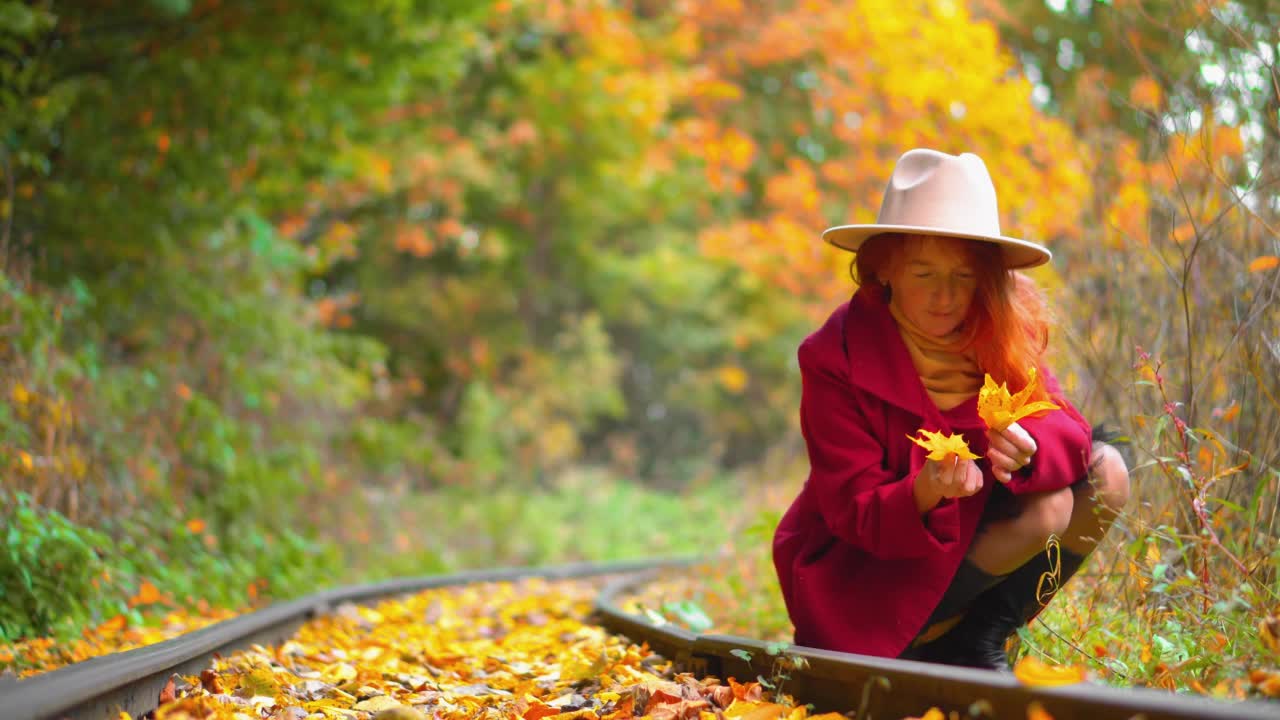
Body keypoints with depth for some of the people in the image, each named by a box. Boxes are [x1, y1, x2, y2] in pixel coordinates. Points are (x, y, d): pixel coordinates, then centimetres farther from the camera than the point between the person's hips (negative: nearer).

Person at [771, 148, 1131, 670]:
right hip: (858, 576, -6)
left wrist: (1030, 447, -35)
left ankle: (976, 642, -1)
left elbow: (1067, 428, -10)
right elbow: (855, 513, -22)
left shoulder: (999, 330, -5)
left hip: (964, 540, 7)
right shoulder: (834, 359, -21)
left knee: (1106, 474, -8)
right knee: (1047, 510, -24)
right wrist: (925, 493, -43)